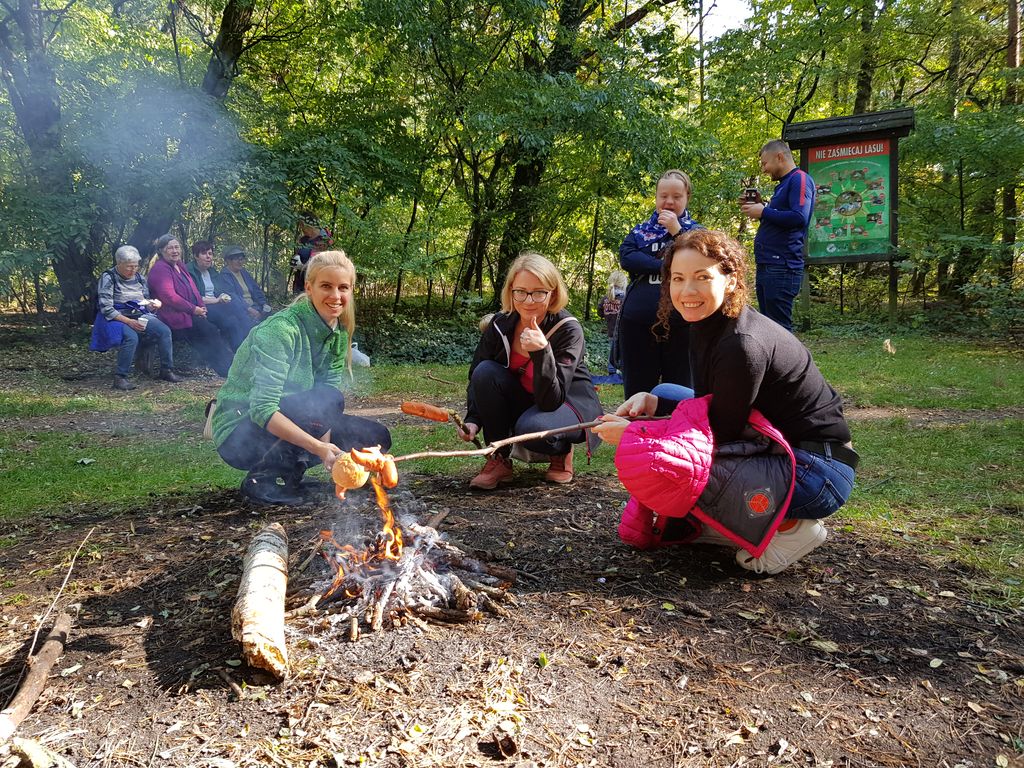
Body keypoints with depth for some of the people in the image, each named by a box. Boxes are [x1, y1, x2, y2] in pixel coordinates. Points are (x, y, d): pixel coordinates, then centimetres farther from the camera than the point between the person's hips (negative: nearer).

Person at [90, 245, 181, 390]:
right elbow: (106, 308, -13)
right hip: (117, 318, -6)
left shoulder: (139, 277, 13)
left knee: (164, 331, -20)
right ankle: (120, 377, -27)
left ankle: (166, 370, -11)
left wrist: (153, 304, -3)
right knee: (131, 337, -37)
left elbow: (146, 300, 23)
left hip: (140, 316, 6)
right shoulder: (108, 278, -6)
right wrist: (128, 321, -23)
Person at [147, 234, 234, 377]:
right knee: (210, 331, -22)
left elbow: (193, 289, 21)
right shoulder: (160, 268, -9)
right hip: (175, 317, -9)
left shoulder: (180, 266, 19)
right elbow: (169, 297, -20)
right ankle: (227, 369, -20)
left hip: (192, 314, 9)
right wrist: (193, 309, -17)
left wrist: (201, 308, 2)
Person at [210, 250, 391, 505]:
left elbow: (330, 385, -6)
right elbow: (263, 409, -32)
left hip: (285, 427, 8)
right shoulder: (280, 329, -25)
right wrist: (318, 447, -41)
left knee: (377, 437, -1)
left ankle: (286, 474, 6)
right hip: (240, 437, -8)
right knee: (327, 399, -32)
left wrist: (325, 444, -25)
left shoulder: (339, 333, -1)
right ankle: (262, 479, -14)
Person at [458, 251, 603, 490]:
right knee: (486, 371, -24)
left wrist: (542, 351, -45)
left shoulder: (568, 329, -25)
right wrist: (472, 420, -22)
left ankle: (563, 452, 1)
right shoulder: (500, 325, -13)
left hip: (570, 404, -4)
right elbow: (477, 376, -6)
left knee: (532, 427, -37)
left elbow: (551, 400, -31)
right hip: (523, 402, 5)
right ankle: (499, 460, -12)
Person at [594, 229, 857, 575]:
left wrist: (633, 435, -15)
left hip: (818, 471, -10)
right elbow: (711, 403, 11)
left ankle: (790, 526, -6)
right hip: (775, 447, 10)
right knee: (663, 391, 10)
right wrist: (654, 403, -6)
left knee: (664, 464, -24)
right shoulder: (707, 324, 2)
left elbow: (722, 432, -20)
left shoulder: (743, 344, -26)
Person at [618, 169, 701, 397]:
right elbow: (626, 256, -3)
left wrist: (677, 231, -8)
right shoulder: (641, 231, 16)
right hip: (638, 323, 2)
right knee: (636, 393, 7)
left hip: (682, 325, -1)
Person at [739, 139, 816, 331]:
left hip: (782, 267, -10)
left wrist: (763, 211, -12)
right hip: (767, 266, 10)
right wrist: (757, 207, 14)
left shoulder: (800, 179, -6)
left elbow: (799, 217, -20)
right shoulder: (784, 184, 23)